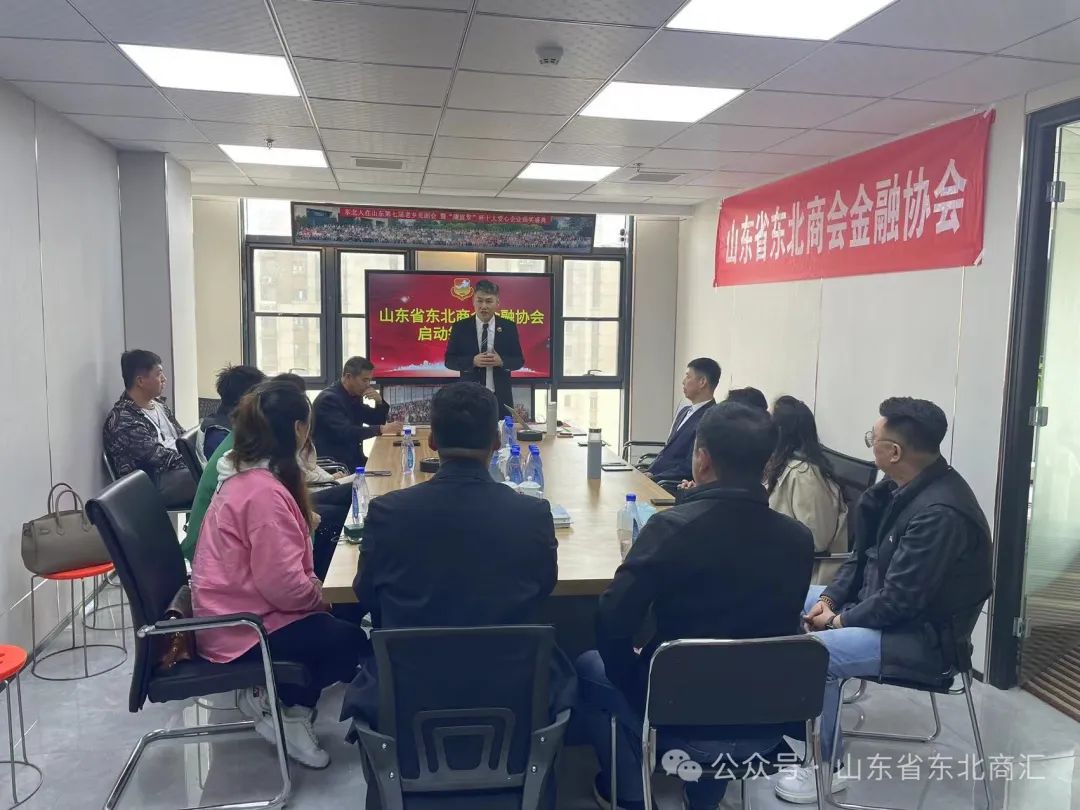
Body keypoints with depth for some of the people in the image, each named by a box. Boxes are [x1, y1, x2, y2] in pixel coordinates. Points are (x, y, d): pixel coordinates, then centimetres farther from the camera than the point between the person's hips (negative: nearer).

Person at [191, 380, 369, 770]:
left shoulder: (248, 477, 5)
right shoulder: (264, 492, -27)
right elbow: (283, 585, -30)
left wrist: (302, 524, 9)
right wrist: (320, 598, -12)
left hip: (236, 610, 10)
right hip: (240, 627, -10)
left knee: (342, 618, 7)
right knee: (351, 641, -13)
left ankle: (269, 694, 9)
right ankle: (282, 708, 5)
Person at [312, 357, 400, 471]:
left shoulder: (354, 397, 10)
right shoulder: (329, 399, -15)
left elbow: (378, 420, 17)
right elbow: (345, 433, -27)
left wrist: (379, 401, -3)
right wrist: (382, 429, -32)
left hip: (353, 460, 8)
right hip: (333, 465, -8)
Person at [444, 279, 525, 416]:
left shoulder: (509, 327, 2)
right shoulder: (460, 327, 1)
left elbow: (519, 360, 4)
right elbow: (449, 360, 0)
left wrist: (501, 361, -16)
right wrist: (472, 361, -17)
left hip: (500, 396, 1)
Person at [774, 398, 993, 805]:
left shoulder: (941, 512, -29)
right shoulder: (905, 487, 1)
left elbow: (899, 600, -28)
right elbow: (864, 556, 9)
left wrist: (838, 621, -15)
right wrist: (829, 598, -4)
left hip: (922, 634, -10)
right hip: (886, 606, 10)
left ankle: (825, 766, -2)